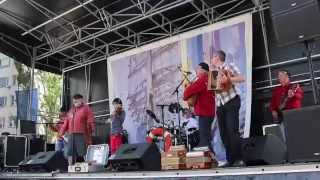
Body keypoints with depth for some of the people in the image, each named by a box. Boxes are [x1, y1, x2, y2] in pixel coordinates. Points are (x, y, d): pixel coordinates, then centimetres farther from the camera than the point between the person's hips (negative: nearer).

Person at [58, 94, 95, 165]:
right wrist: (61, 133, 16)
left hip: (81, 135, -6)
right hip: (71, 135, 6)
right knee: (70, 152, 6)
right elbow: (66, 123, 22)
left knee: (83, 152, -9)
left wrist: (91, 132, -13)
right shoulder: (71, 111, 24)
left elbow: (90, 122, -4)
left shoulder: (86, 108, 5)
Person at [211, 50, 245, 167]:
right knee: (223, 134, 3)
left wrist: (227, 79, -23)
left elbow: (241, 78, -11)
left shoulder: (229, 66, 1)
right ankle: (230, 160, 9)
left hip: (231, 102, -7)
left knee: (232, 131, -12)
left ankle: (238, 159, -7)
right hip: (220, 105, 7)